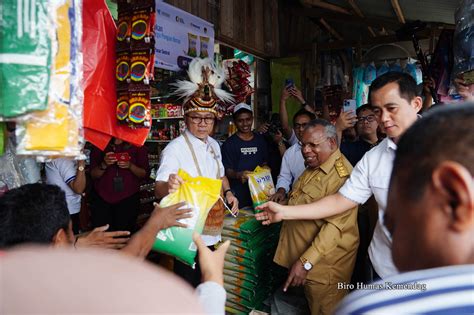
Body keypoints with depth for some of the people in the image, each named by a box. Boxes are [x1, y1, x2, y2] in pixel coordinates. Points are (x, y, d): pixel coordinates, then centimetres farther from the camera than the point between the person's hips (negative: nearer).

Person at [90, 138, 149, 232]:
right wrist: (104, 165, -16)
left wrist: (130, 166, -16)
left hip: (128, 198, -1)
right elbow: (93, 175, 3)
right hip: (102, 197, 1)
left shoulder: (137, 145, 1)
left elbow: (145, 174, 1)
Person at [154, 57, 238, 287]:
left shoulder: (214, 145, 7)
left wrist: (228, 192, 3)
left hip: (210, 232, 7)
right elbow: (158, 190, -27)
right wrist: (169, 186, -49)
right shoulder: (175, 148, -17)